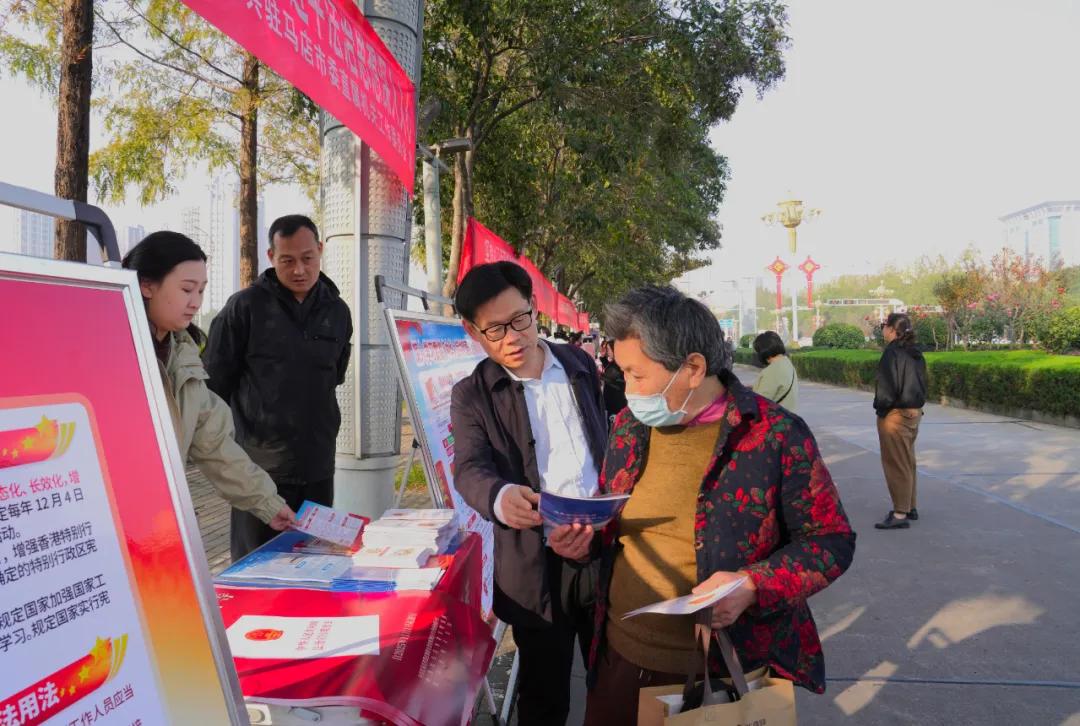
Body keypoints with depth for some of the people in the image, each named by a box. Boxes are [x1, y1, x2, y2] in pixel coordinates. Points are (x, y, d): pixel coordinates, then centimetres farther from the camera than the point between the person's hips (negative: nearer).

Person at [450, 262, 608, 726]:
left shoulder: (580, 365, 7)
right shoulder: (472, 395, -2)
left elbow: (610, 448, 11)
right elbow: (470, 468, -18)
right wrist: (499, 497, -41)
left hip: (606, 549, 3)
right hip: (538, 567, -2)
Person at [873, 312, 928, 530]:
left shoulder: (892, 353, -18)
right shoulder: (916, 354, 7)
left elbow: (888, 386, -19)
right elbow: (920, 383, 12)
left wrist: (881, 408, -7)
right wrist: (916, 406, 14)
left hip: (895, 414, -9)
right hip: (914, 412, 9)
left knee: (895, 464, -1)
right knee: (908, 463, 18)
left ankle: (900, 514, 3)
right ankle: (910, 507, 28)